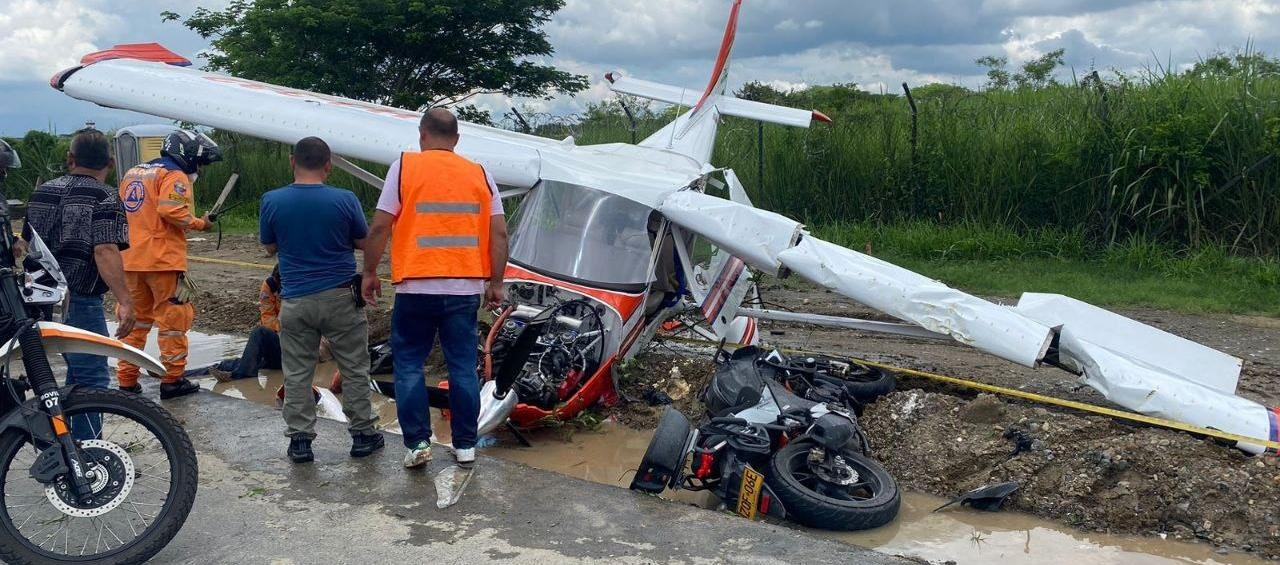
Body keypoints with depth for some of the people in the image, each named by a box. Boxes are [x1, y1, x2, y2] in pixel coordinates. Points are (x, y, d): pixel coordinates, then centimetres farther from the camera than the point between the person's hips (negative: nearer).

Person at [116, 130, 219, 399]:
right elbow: (170, 210, -23)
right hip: (164, 259, -8)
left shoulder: (132, 173, 18)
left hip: (131, 260, 8)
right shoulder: (175, 176, -9)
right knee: (174, 318, 2)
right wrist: (199, 224, -11)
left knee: (135, 319, 15)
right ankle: (173, 380, 5)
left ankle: (127, 380, 19)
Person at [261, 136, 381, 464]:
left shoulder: (272, 201, -6)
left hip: (295, 300, 1)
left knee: (297, 374, 10)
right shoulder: (344, 200, -10)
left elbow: (269, 247, 7)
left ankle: (300, 440, 13)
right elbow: (363, 243, 3)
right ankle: (363, 434, 16)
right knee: (354, 369, 10)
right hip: (341, 298, -1)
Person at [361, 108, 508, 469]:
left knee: (409, 365, 10)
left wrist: (370, 273, 7)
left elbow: (380, 227, -4)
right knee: (463, 367, 9)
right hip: (466, 288, 3)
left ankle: (418, 443, 7)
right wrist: (495, 283, 10)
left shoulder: (404, 167, -1)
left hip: (416, 287, -2)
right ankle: (465, 445, 15)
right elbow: (499, 233, 4)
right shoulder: (480, 174, 7)